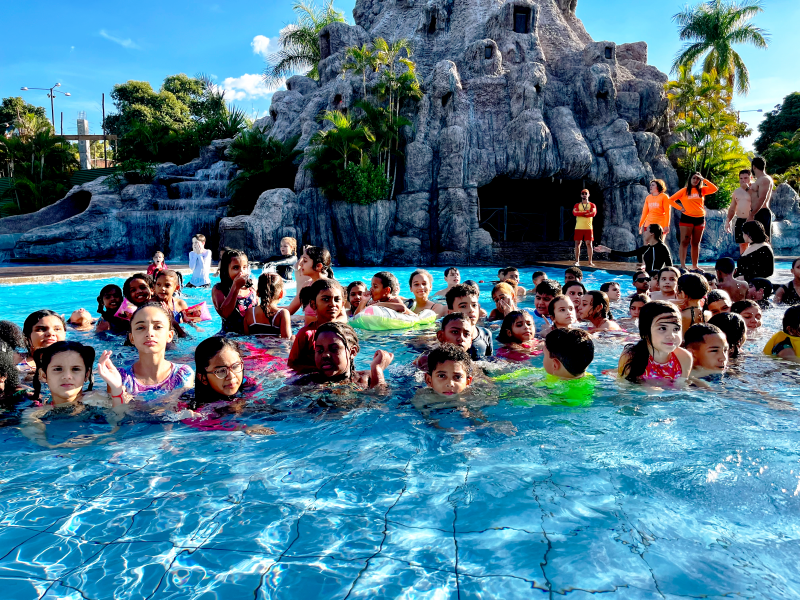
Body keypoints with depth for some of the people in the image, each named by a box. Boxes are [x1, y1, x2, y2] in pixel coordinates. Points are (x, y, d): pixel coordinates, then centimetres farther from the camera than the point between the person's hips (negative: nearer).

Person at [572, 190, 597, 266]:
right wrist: (586, 212, -12)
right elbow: (574, 212, -10)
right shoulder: (577, 205, 10)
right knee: (577, 243, 0)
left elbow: (593, 213, -10)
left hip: (588, 228, -1)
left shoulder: (592, 205, 9)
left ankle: (590, 262, 1)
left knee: (589, 244, -2)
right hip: (578, 228, 1)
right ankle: (577, 261, 6)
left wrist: (581, 213, -8)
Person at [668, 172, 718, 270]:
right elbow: (671, 200, 2)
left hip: (700, 219, 3)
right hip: (687, 218, -3)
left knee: (696, 243, 8)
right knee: (685, 242, -7)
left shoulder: (702, 190, 11)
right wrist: (680, 208, -6)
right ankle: (682, 265, -8)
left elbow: (714, 189, -5)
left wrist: (704, 180, -2)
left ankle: (695, 265, 14)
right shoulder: (684, 191, 4)